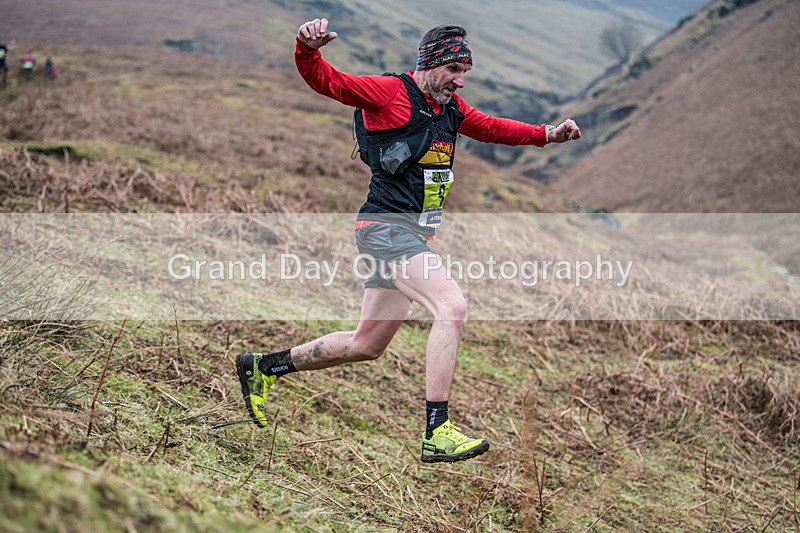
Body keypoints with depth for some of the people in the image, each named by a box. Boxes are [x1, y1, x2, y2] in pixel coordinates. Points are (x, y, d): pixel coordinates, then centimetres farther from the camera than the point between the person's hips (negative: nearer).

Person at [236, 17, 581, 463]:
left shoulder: (451, 106, 15)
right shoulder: (390, 92, -9)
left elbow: (489, 127, 31)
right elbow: (326, 80, -15)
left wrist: (546, 134, 24)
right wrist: (309, 50, -36)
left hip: (416, 234, 9)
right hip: (386, 226, -9)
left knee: (367, 345, 14)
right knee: (453, 306, -26)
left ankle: (263, 367, 31)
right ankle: (437, 434, -24)